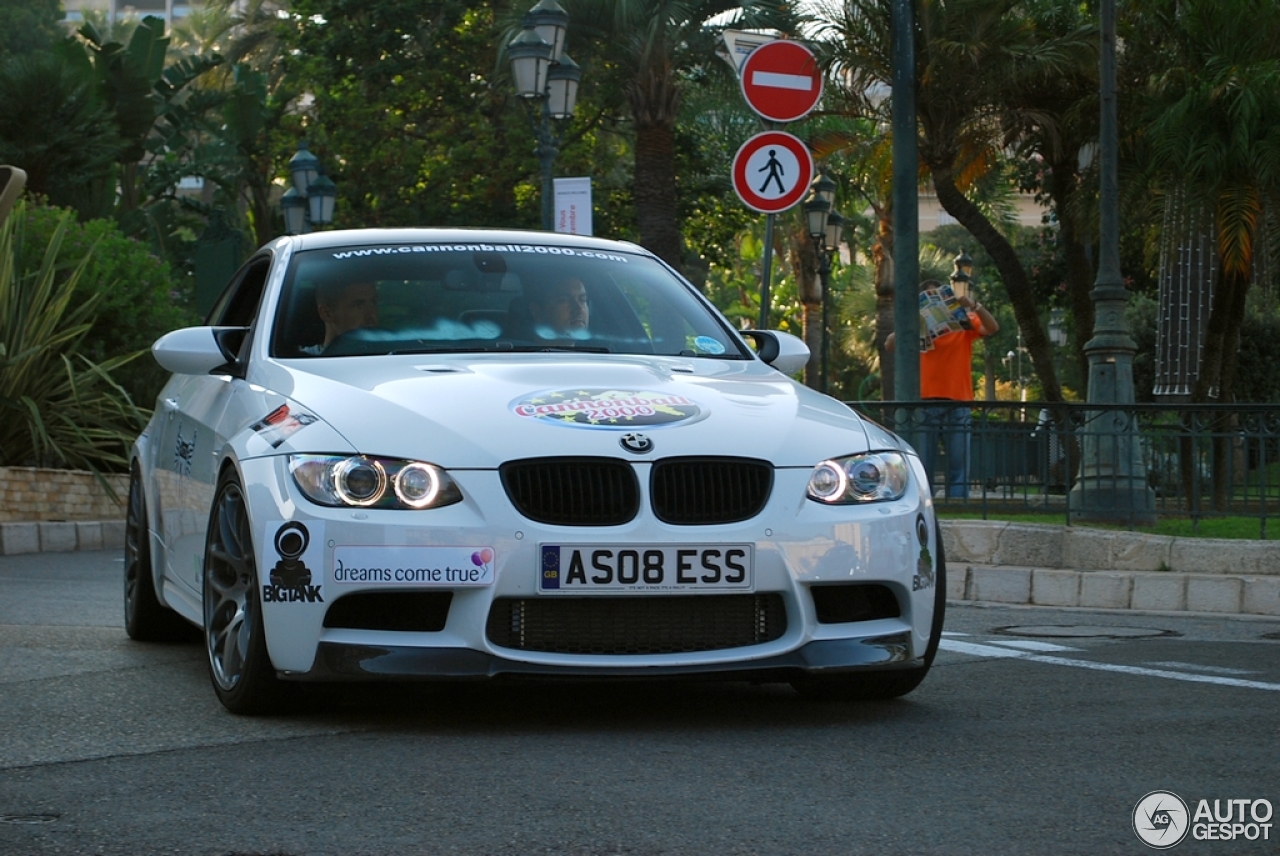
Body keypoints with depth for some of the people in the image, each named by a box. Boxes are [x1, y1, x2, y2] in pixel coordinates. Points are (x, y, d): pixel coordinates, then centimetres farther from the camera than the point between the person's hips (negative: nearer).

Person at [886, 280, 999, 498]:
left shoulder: (963, 323, 9)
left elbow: (992, 328, -6)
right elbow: (889, 345, -2)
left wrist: (975, 307, -22)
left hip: (957, 404, 0)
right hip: (925, 404, 0)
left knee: (959, 464, 0)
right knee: (924, 465, 0)